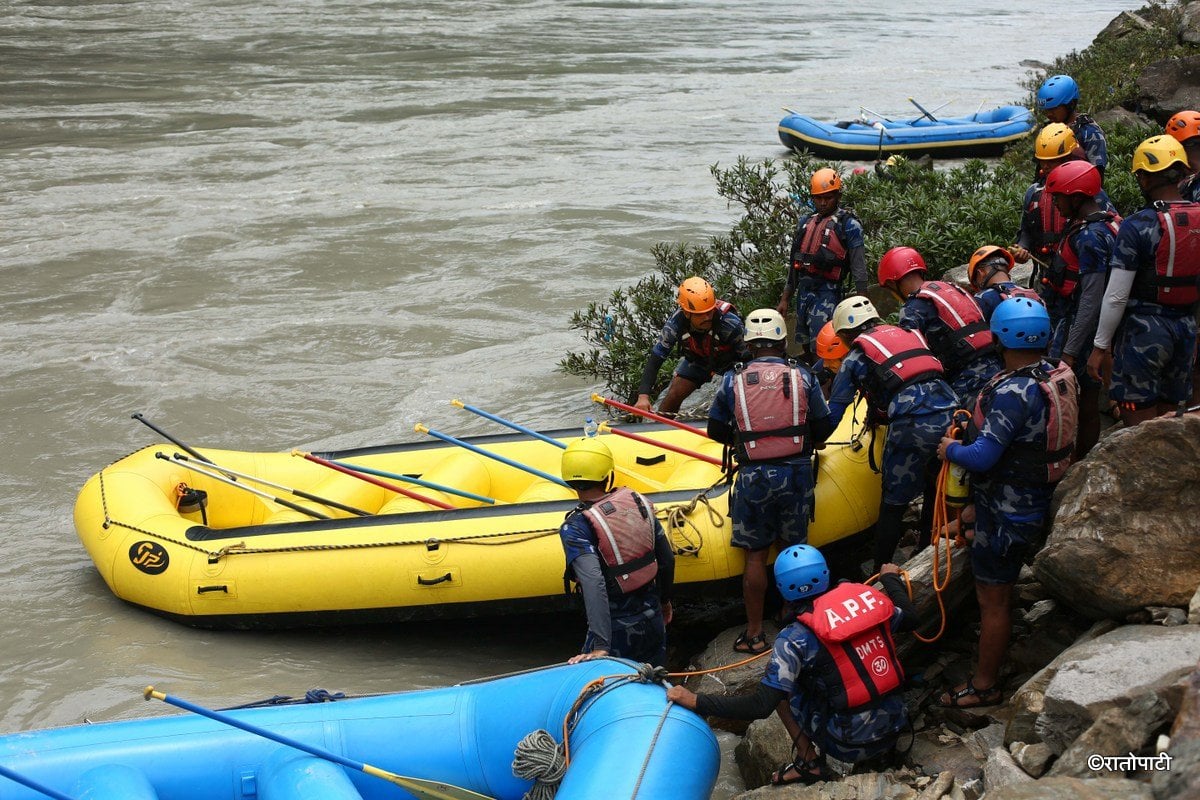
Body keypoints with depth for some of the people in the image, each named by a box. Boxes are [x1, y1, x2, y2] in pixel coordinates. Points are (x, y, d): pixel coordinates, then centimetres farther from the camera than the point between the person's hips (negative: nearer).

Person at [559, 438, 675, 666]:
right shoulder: (639, 501, -2)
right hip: (654, 619, 5)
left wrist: (600, 647, -34)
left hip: (617, 630, -5)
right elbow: (667, 559, 8)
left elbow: (593, 583, -31)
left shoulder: (575, 528, -19)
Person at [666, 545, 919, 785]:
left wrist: (696, 702, -14)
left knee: (780, 683, 11)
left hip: (850, 745, -5)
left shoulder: (796, 639, -17)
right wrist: (891, 578, 34)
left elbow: (761, 706, -20)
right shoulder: (867, 596, -5)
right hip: (895, 726, 5)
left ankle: (809, 763, 11)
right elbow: (910, 618, 15)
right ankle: (883, 748, 27)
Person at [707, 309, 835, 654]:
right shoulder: (802, 377, -3)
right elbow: (823, 430, 2)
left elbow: (716, 431, 5)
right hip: (796, 474, 1)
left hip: (753, 477, -1)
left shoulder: (733, 380, -4)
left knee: (755, 555, 7)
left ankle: (754, 634, 11)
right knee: (795, 550, 15)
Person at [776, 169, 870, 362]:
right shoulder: (805, 221, 16)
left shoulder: (848, 225, -5)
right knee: (805, 349, 13)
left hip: (828, 292, -7)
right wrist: (785, 299, 21)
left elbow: (859, 268, -7)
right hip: (804, 291, 7)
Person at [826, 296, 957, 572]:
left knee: (893, 505, 6)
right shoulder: (908, 333, 26)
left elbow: (833, 412, 13)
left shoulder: (855, 357, 12)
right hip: (950, 415, 5)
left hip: (912, 427, -5)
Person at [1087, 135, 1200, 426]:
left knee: (1139, 421, 0)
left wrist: (1100, 346, -7)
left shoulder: (1137, 225, -15)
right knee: (1167, 419, 15)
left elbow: (1116, 296, -16)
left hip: (1144, 329, -6)